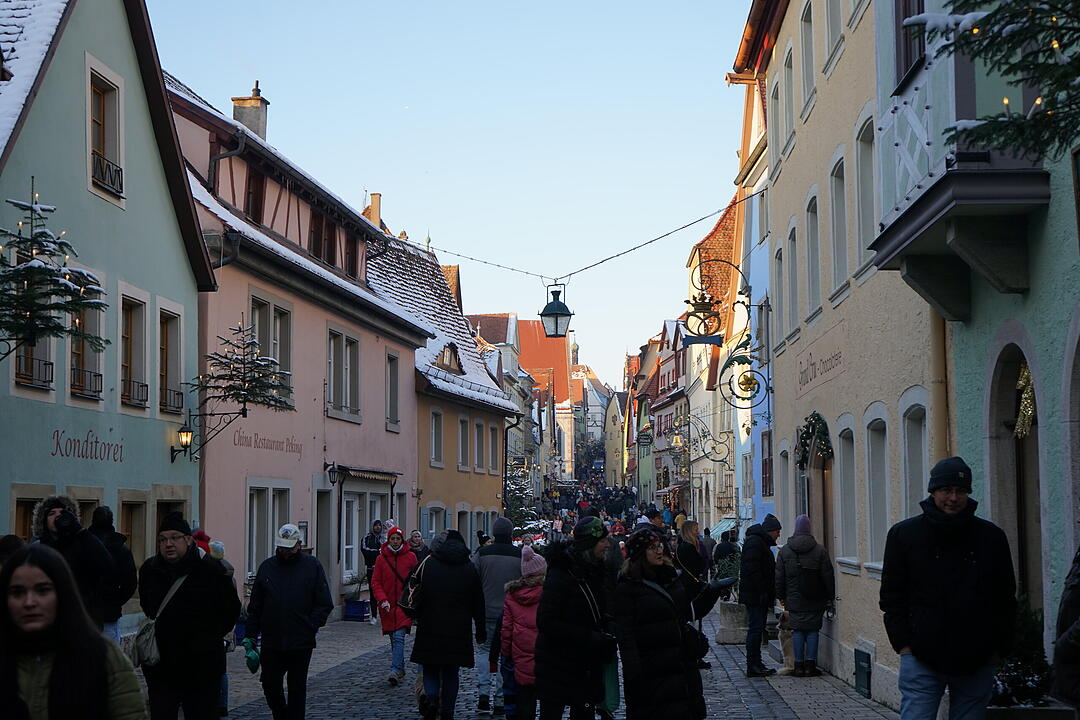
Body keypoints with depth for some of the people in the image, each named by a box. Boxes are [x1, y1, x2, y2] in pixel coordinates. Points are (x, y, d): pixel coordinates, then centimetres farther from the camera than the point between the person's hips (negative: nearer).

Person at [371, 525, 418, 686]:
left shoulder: (410, 557, 1)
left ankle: (395, 670, -21)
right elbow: (375, 582, 3)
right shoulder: (381, 558, 4)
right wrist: (382, 599, -11)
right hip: (388, 606, 3)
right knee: (394, 639, 10)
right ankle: (400, 670, 22)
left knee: (399, 637, -15)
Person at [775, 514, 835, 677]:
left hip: (794, 600, 1)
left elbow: (779, 577, 4)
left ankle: (799, 666, 4)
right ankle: (810, 665, 2)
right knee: (812, 630, 4)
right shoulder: (819, 550, -4)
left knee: (797, 631, 5)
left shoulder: (785, 551, 1)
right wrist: (830, 597, 6)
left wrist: (781, 596, 13)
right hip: (815, 601, -1)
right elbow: (828, 576, -3)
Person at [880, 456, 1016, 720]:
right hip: (921, 659, -2)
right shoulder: (904, 534, 3)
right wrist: (903, 643, -5)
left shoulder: (991, 537, 7)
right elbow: (892, 596, 4)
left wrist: (999, 647, 5)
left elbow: (1006, 599, 12)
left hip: (976, 665, 2)